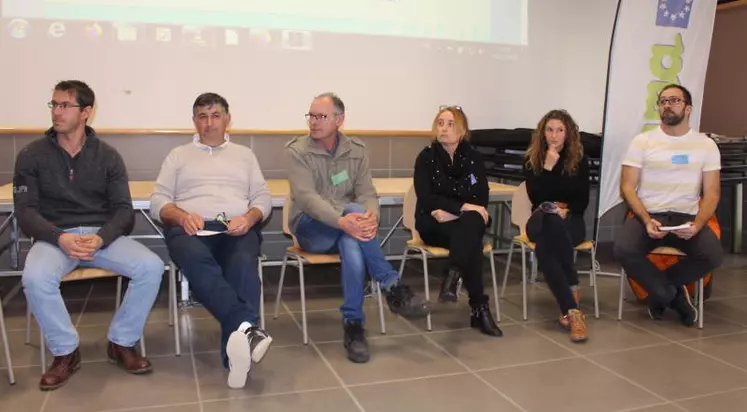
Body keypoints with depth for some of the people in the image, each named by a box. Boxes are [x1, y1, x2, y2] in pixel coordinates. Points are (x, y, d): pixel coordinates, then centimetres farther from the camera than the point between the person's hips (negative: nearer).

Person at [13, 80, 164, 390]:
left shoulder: (107, 156, 6)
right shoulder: (32, 155, 4)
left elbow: (123, 209, 1)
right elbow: (25, 211, -2)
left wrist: (100, 239, -20)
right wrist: (60, 238, -21)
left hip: (103, 234, 1)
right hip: (54, 236, -1)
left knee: (152, 267, -24)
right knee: (35, 279, -34)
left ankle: (121, 343, -3)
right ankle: (65, 352, -7)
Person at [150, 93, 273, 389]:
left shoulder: (245, 154, 26)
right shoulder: (178, 155, 24)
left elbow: (263, 198, 15)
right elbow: (158, 201, 12)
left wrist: (249, 218, -8)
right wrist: (182, 216, -11)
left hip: (238, 229, 1)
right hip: (191, 228, 0)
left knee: (243, 264, -36)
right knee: (195, 259, -39)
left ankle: (235, 353, -47)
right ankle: (246, 327, -51)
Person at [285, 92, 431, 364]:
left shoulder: (356, 151, 4)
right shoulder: (297, 151, -7)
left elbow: (367, 192, -6)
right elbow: (306, 198, -21)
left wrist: (372, 215, -32)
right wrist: (342, 220, -40)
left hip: (345, 227, 3)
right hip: (310, 229, -2)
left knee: (352, 244, -37)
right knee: (354, 210, -34)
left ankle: (353, 325, -28)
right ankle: (393, 288, -31)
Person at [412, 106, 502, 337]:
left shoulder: (474, 158, 7)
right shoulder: (426, 158, 0)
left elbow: (482, 199, -1)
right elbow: (427, 199, -13)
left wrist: (451, 212, -16)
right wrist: (463, 207, -23)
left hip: (468, 222, 2)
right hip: (434, 225, -2)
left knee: (470, 223, -37)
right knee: (471, 242, -33)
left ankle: (452, 279, -49)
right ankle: (479, 309, -36)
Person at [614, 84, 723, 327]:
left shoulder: (706, 145, 7)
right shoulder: (642, 142, 3)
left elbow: (712, 193, 3)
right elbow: (627, 187, -2)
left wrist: (697, 225, -16)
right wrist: (647, 221, -17)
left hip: (687, 217, 1)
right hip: (648, 215, -1)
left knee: (713, 255, -27)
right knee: (623, 249, -31)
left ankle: (660, 291, 1)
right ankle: (672, 293, -4)